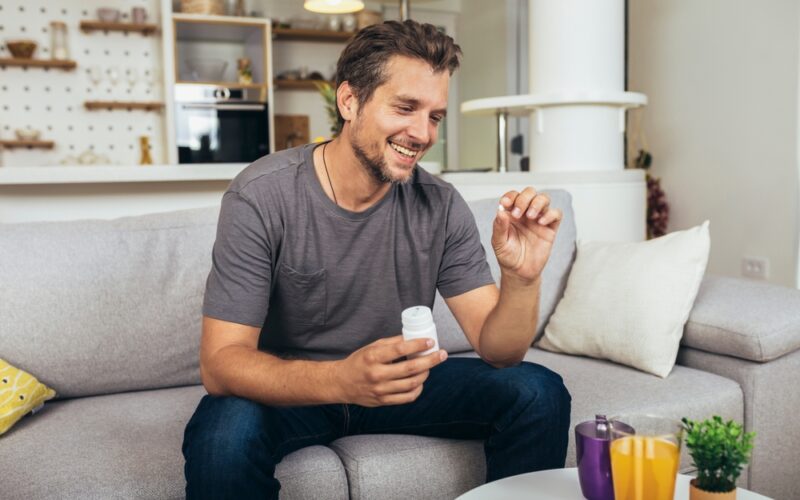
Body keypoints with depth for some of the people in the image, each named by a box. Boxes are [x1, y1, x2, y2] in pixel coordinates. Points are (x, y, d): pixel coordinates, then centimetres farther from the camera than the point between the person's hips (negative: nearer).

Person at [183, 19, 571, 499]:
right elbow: (221, 363, -24)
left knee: (539, 394, -12)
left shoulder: (440, 206, -9)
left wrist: (523, 279, -33)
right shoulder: (260, 198, -20)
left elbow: (497, 350, -10)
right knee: (224, 434, -36)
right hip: (287, 390, -3)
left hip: (397, 382, 4)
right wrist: (341, 380, -43)